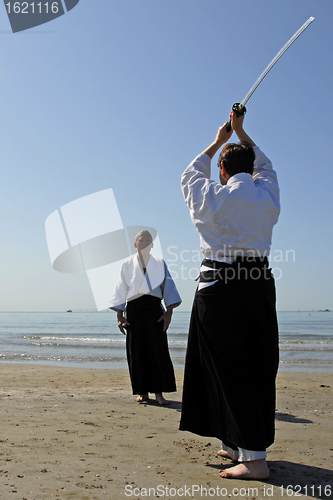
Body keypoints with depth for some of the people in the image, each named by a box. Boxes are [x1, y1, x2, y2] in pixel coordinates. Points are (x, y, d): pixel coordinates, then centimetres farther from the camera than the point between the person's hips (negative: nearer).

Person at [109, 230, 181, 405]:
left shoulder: (160, 264, 13)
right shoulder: (127, 265, 13)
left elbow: (168, 287, 7)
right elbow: (120, 290, 10)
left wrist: (169, 312, -5)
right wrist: (120, 316, 1)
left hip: (154, 308, 0)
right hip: (134, 309, 1)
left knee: (158, 350, -6)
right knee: (137, 351, 0)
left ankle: (159, 392, 0)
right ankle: (143, 392, 9)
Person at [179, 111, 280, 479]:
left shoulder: (212, 197, -3)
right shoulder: (268, 196, 6)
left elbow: (191, 175, 20)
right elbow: (263, 166, 29)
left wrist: (218, 142, 33)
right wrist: (240, 132, 39)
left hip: (221, 287, -4)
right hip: (260, 284, 5)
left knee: (229, 368, -1)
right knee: (258, 368, 11)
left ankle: (254, 458, -2)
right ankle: (240, 446, 24)